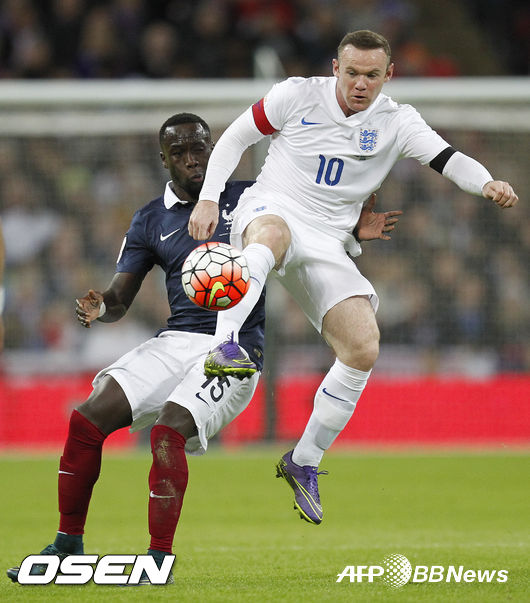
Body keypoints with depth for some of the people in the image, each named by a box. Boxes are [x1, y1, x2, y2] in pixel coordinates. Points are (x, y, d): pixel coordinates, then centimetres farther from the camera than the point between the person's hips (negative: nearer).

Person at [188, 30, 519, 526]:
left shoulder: (396, 122, 3)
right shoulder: (298, 96, -1)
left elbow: (445, 158, -11)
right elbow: (235, 137, 7)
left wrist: (488, 183, -31)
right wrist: (208, 198, -4)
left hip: (327, 243, 3)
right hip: (270, 208, -3)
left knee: (364, 350, -12)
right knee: (272, 234, -42)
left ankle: (303, 462, 5)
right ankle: (223, 346, -61)